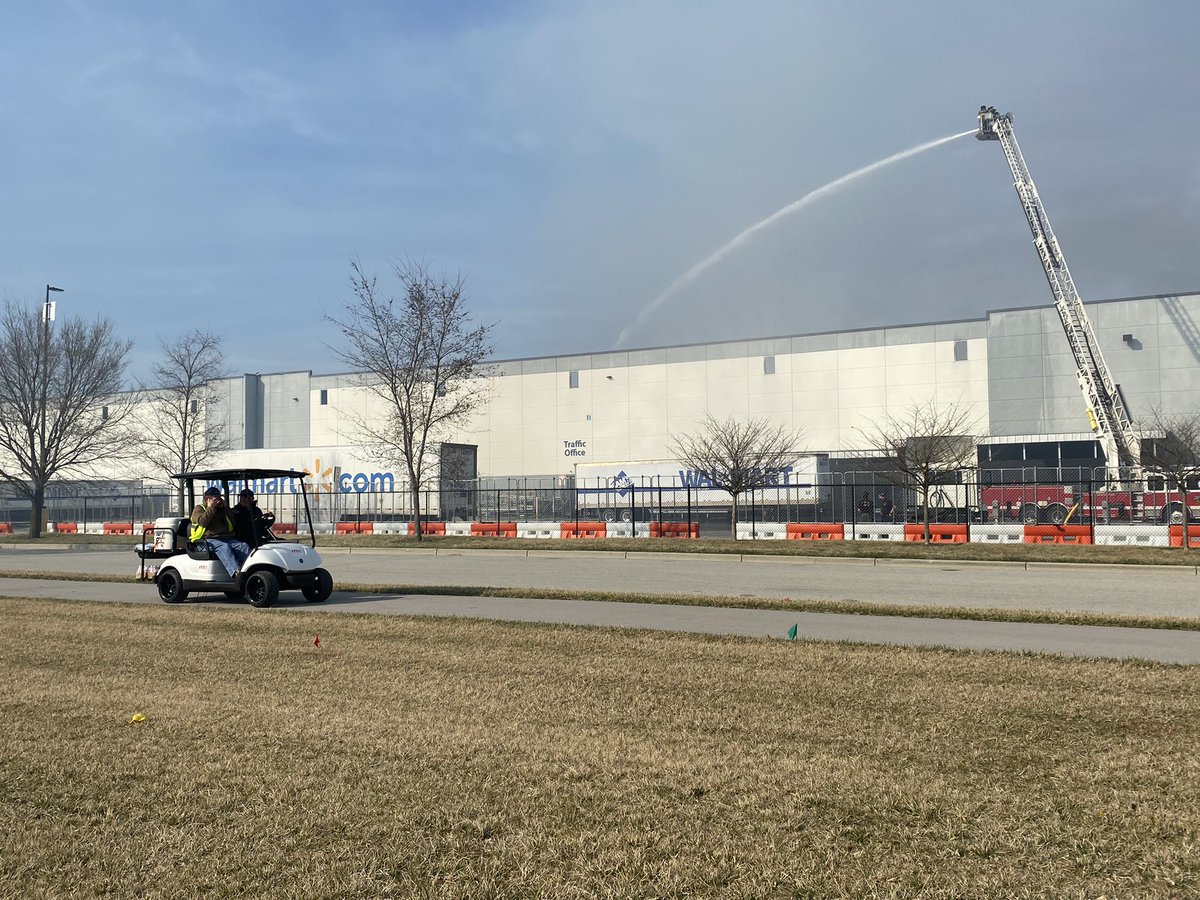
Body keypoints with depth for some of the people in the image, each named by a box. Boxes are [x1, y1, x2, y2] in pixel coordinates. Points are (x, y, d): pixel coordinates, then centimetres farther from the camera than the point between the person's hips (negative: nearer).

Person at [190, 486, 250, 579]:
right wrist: (210, 508, -6)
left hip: (225, 538, 6)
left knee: (243, 546, -20)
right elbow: (202, 522, -12)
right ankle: (236, 572, -55)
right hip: (207, 541, -6)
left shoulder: (221, 509, 27)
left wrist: (224, 508, 8)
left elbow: (233, 522, 14)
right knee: (223, 546, -37)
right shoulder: (199, 509, 10)